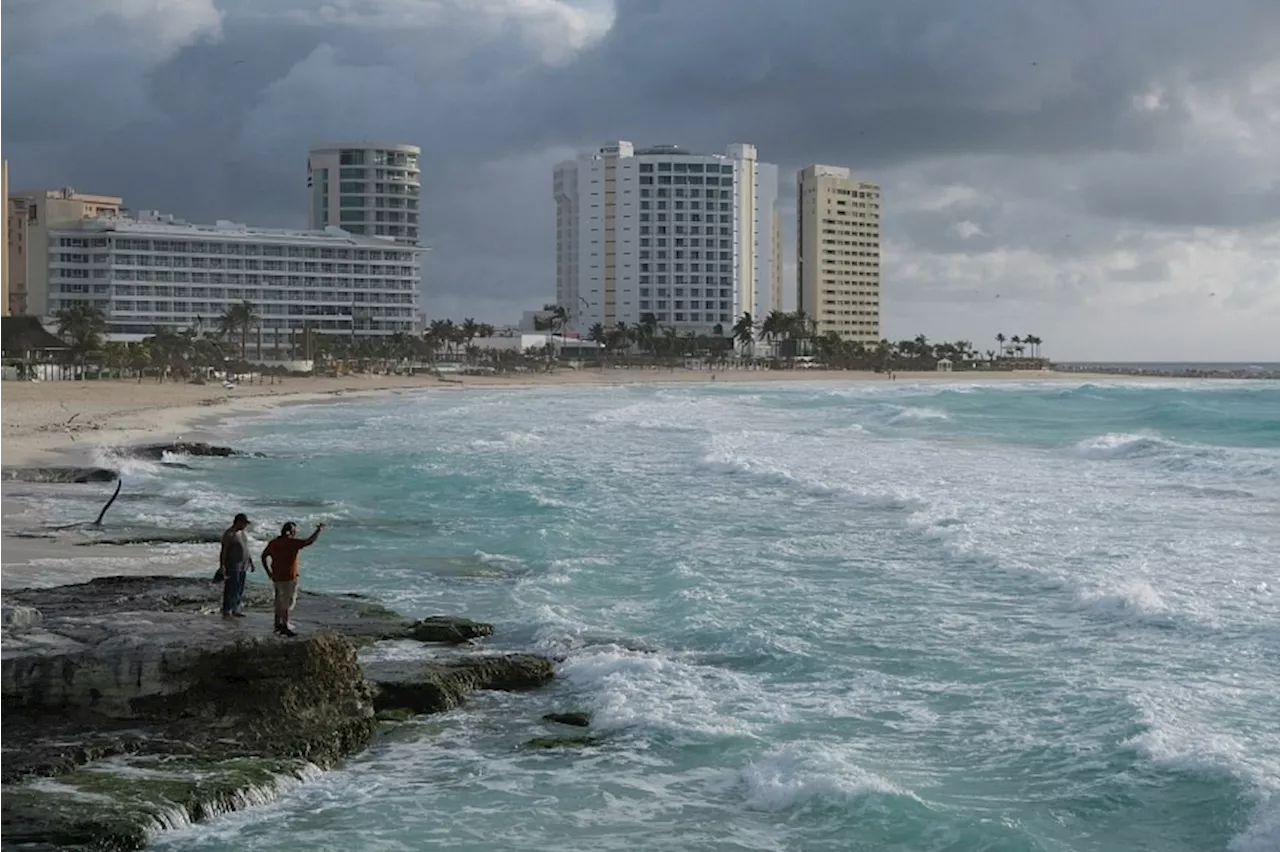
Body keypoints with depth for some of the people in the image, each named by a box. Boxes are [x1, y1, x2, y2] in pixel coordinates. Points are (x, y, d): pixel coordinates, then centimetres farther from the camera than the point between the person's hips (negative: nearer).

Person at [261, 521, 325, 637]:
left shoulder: (274, 542, 6)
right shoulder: (292, 542, -15)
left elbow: (264, 556, 10)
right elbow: (310, 541, -16)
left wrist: (268, 571, 14)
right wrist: (319, 530, -2)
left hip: (276, 577, 7)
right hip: (289, 577, -7)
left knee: (279, 600, 19)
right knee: (289, 602, -2)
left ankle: (278, 624, 26)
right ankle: (284, 627, -4)